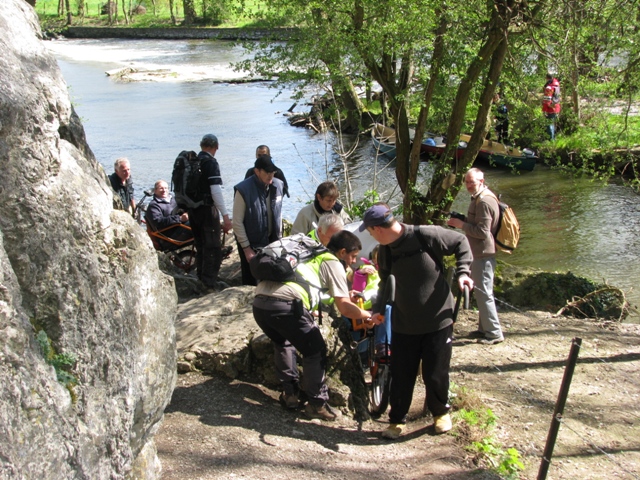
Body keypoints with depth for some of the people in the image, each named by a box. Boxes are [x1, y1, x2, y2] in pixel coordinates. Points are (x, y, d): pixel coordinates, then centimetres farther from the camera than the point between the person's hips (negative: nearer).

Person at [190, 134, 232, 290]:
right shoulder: (211, 163, -15)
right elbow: (216, 191, -22)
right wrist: (225, 216, -22)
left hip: (192, 208, 8)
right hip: (207, 209, -8)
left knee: (200, 245, 18)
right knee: (213, 247, 0)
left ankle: (201, 279, 26)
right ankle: (210, 281, -1)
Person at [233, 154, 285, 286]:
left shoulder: (278, 185, -4)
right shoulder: (244, 190, -20)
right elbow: (237, 222, -16)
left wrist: (279, 238, 10)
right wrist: (246, 248, -14)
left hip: (271, 240, 5)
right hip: (251, 243, -5)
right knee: (251, 283, 6)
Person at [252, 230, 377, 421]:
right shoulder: (333, 263, 12)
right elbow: (344, 308, 4)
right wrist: (368, 315, 20)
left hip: (259, 303, 8)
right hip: (285, 305, -8)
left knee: (283, 343, 33)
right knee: (315, 352, 12)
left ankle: (289, 393, 33)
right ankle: (317, 405, 17)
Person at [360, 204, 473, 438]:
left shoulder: (426, 236, -18)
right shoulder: (385, 252, 0)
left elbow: (461, 243, -5)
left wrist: (463, 272, -15)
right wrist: (379, 309, 3)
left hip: (438, 320, -4)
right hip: (403, 322, 4)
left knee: (435, 374, 4)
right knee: (400, 376, 5)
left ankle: (441, 412, 31)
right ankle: (397, 420, 22)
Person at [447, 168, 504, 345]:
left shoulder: (484, 201, -19)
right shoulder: (479, 198, 15)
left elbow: (483, 231, -23)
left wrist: (462, 225, -16)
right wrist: (463, 221, 10)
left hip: (483, 254, -11)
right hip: (481, 253, 11)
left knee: (484, 293, -7)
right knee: (481, 292, 17)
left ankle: (494, 333, -1)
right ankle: (484, 328, 26)